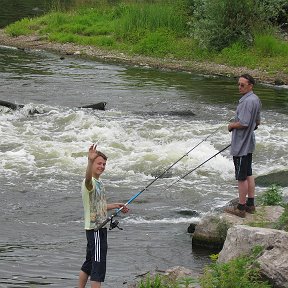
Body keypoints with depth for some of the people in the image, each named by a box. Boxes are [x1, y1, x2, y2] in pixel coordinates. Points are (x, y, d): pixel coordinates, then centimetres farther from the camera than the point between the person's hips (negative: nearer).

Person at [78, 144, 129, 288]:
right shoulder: (89, 182, -16)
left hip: (100, 227, 10)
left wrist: (115, 206, 31)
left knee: (89, 263, 18)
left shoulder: (98, 182, 15)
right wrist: (90, 161, -61)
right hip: (95, 229, -10)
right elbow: (88, 177, -44)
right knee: (98, 265, -10)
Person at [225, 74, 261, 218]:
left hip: (241, 145, -10)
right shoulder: (255, 99, 11)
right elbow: (257, 122, 20)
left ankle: (241, 208, 4)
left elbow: (243, 123, -27)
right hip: (249, 144, 10)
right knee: (248, 174, 16)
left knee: (242, 177, -3)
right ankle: (250, 204, 24)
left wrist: (232, 125, -10)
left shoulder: (247, 101, -23)